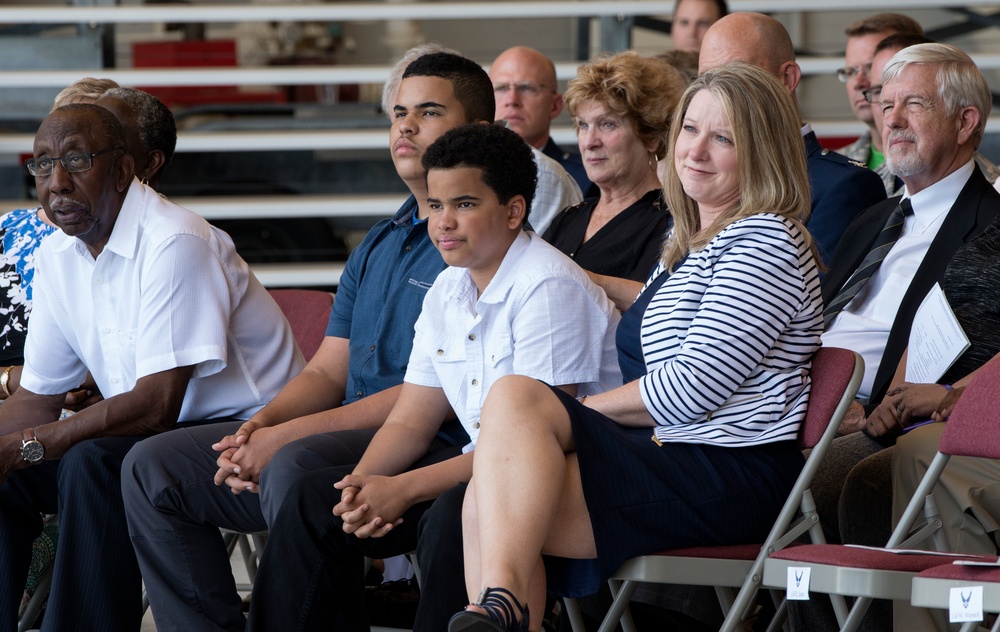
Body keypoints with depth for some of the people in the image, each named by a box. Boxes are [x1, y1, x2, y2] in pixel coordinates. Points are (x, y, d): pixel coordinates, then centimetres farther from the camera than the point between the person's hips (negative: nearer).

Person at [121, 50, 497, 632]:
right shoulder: (378, 245, 23)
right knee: (153, 468, 1)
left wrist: (287, 436, -16)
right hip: (349, 429, 9)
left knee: (296, 468, -39)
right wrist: (259, 427, -2)